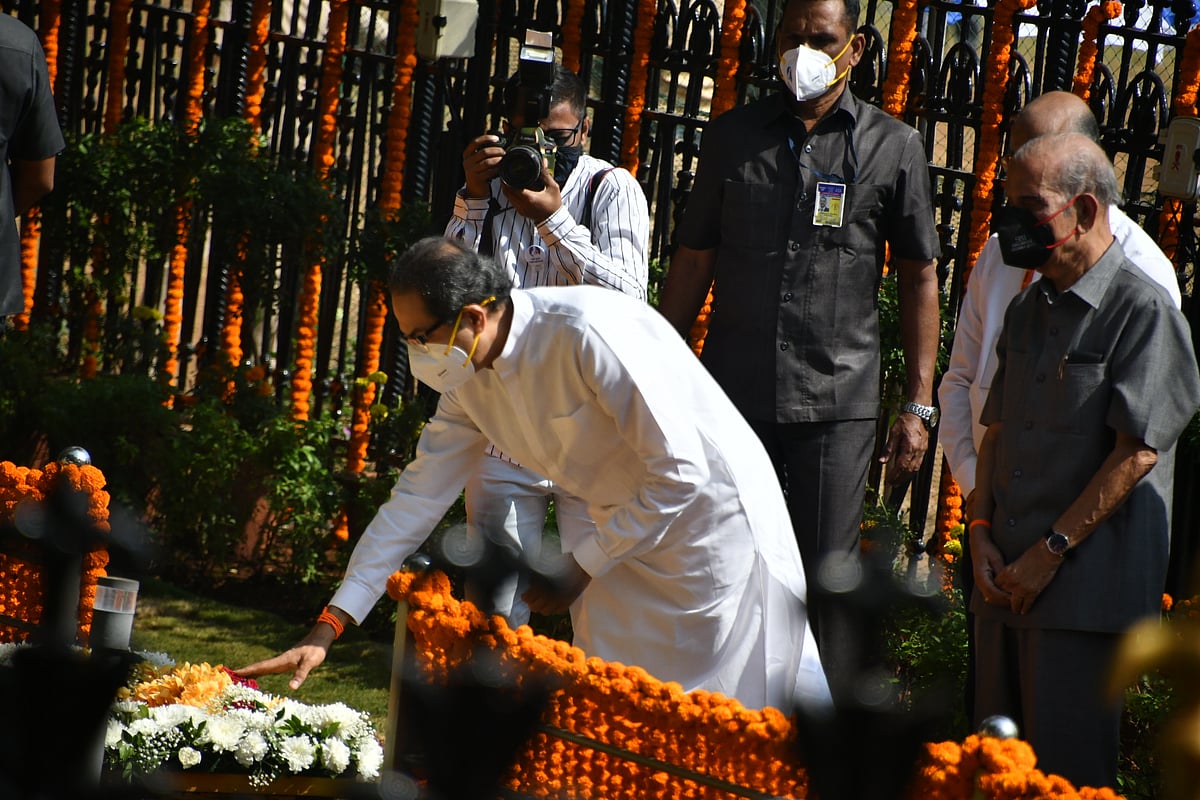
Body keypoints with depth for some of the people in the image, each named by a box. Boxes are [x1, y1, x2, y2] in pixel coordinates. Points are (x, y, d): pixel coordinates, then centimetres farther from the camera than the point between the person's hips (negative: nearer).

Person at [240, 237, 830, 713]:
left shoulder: (587, 333, -30)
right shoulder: (469, 381, -5)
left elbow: (681, 471, -27)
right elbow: (415, 501, 2)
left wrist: (582, 566, -18)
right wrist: (326, 629, -3)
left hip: (712, 512, -8)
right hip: (626, 523, 8)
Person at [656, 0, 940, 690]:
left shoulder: (893, 147, 2)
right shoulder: (733, 136, 8)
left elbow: (919, 278, 6)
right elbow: (693, 262, 13)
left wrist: (919, 406, 1)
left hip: (837, 404, -2)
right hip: (731, 397, 2)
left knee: (827, 575, -2)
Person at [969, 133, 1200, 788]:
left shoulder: (1142, 310, -9)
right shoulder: (1028, 311, 17)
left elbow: (1136, 450, -15)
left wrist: (1052, 551, -14)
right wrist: (981, 533, 4)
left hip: (1087, 585, -7)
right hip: (1005, 581, 8)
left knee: (1067, 770, -5)